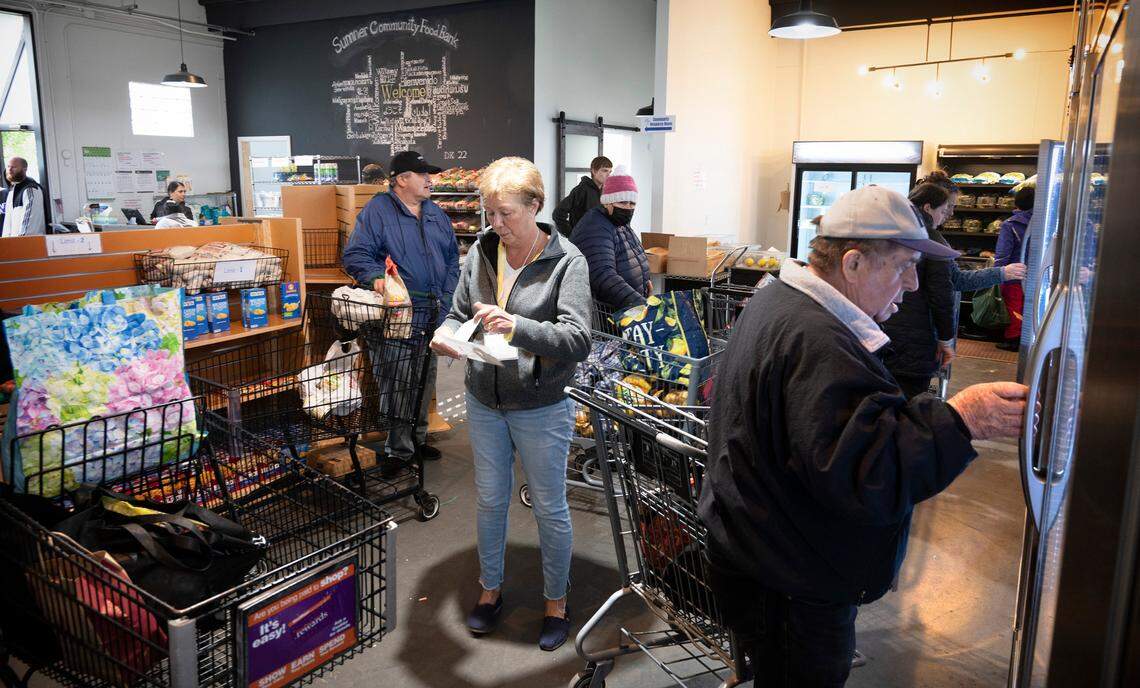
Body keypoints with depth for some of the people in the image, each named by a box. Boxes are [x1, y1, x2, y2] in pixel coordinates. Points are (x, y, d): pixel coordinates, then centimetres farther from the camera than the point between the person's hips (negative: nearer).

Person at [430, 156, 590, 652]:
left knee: (550, 508, 11)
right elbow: (459, 313, 7)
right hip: (484, 402, 4)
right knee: (489, 500, 19)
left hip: (541, 410, -4)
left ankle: (556, 601, 34)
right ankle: (491, 589, 42)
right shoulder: (481, 251, -1)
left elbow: (578, 341, -24)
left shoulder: (567, 261, -15)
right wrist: (447, 335, -17)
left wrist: (517, 326, -38)